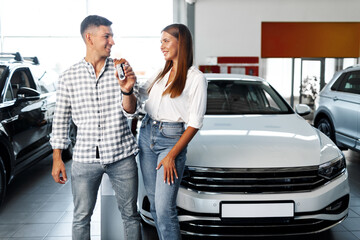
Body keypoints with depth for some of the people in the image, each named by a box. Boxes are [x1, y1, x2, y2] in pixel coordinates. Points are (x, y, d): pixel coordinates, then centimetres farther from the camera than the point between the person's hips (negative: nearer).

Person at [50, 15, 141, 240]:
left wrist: (127, 90, -26)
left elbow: (130, 112, -5)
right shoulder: (69, 77, 2)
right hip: (85, 158, 0)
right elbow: (61, 119, 8)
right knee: (81, 218, 9)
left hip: (122, 156, 1)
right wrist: (57, 158, 6)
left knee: (130, 215, 11)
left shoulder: (121, 69, 2)